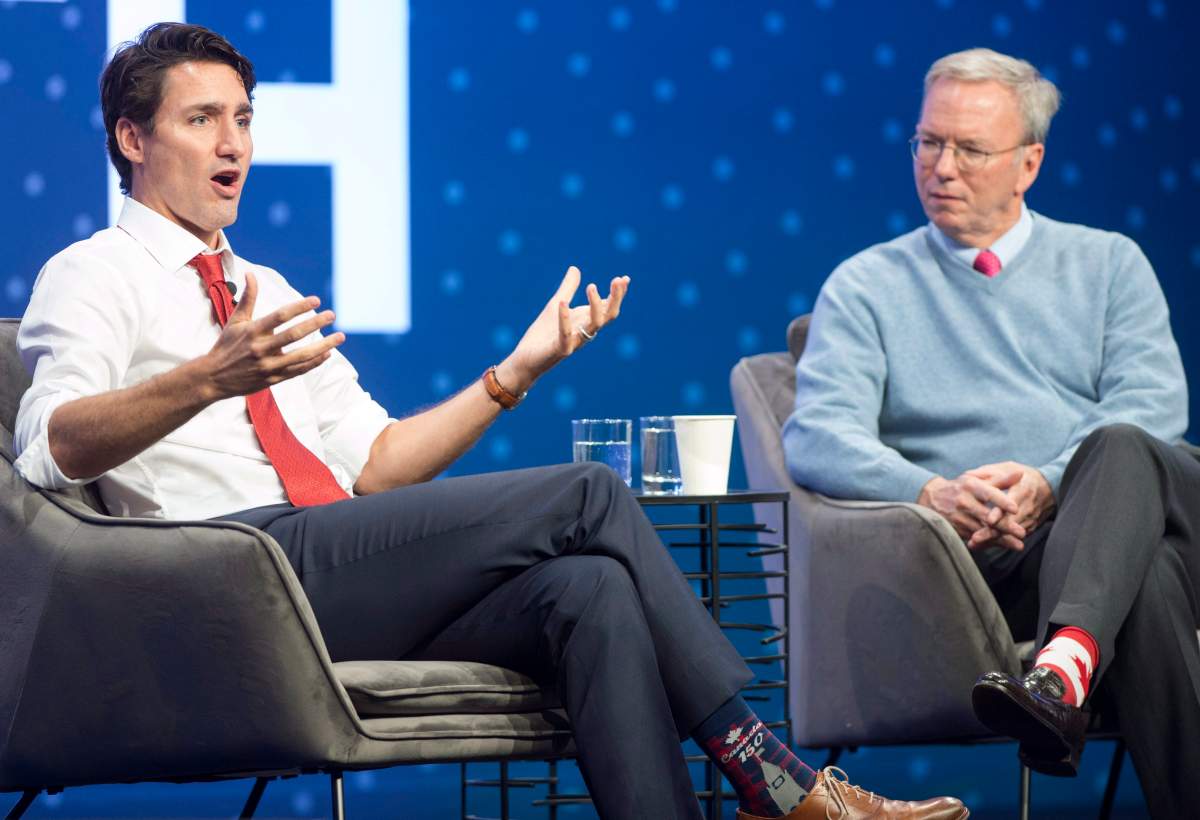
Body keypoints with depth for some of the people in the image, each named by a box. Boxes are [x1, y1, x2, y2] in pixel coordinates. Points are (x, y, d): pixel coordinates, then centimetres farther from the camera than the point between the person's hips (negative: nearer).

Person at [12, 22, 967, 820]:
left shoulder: (264, 292, 30)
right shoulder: (94, 276, 7)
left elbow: (372, 462, 23)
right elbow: (54, 445, -13)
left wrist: (514, 374, 10)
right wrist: (209, 378, -30)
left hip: (336, 584, 7)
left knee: (590, 589, -24)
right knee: (590, 495, -16)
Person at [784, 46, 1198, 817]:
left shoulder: (1108, 264, 21)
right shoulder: (867, 286, 18)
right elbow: (820, 436, 2)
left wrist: (1051, 483, -18)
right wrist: (932, 492, -21)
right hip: (993, 552, -2)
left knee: (1121, 452, -39)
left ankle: (1064, 668, -61)